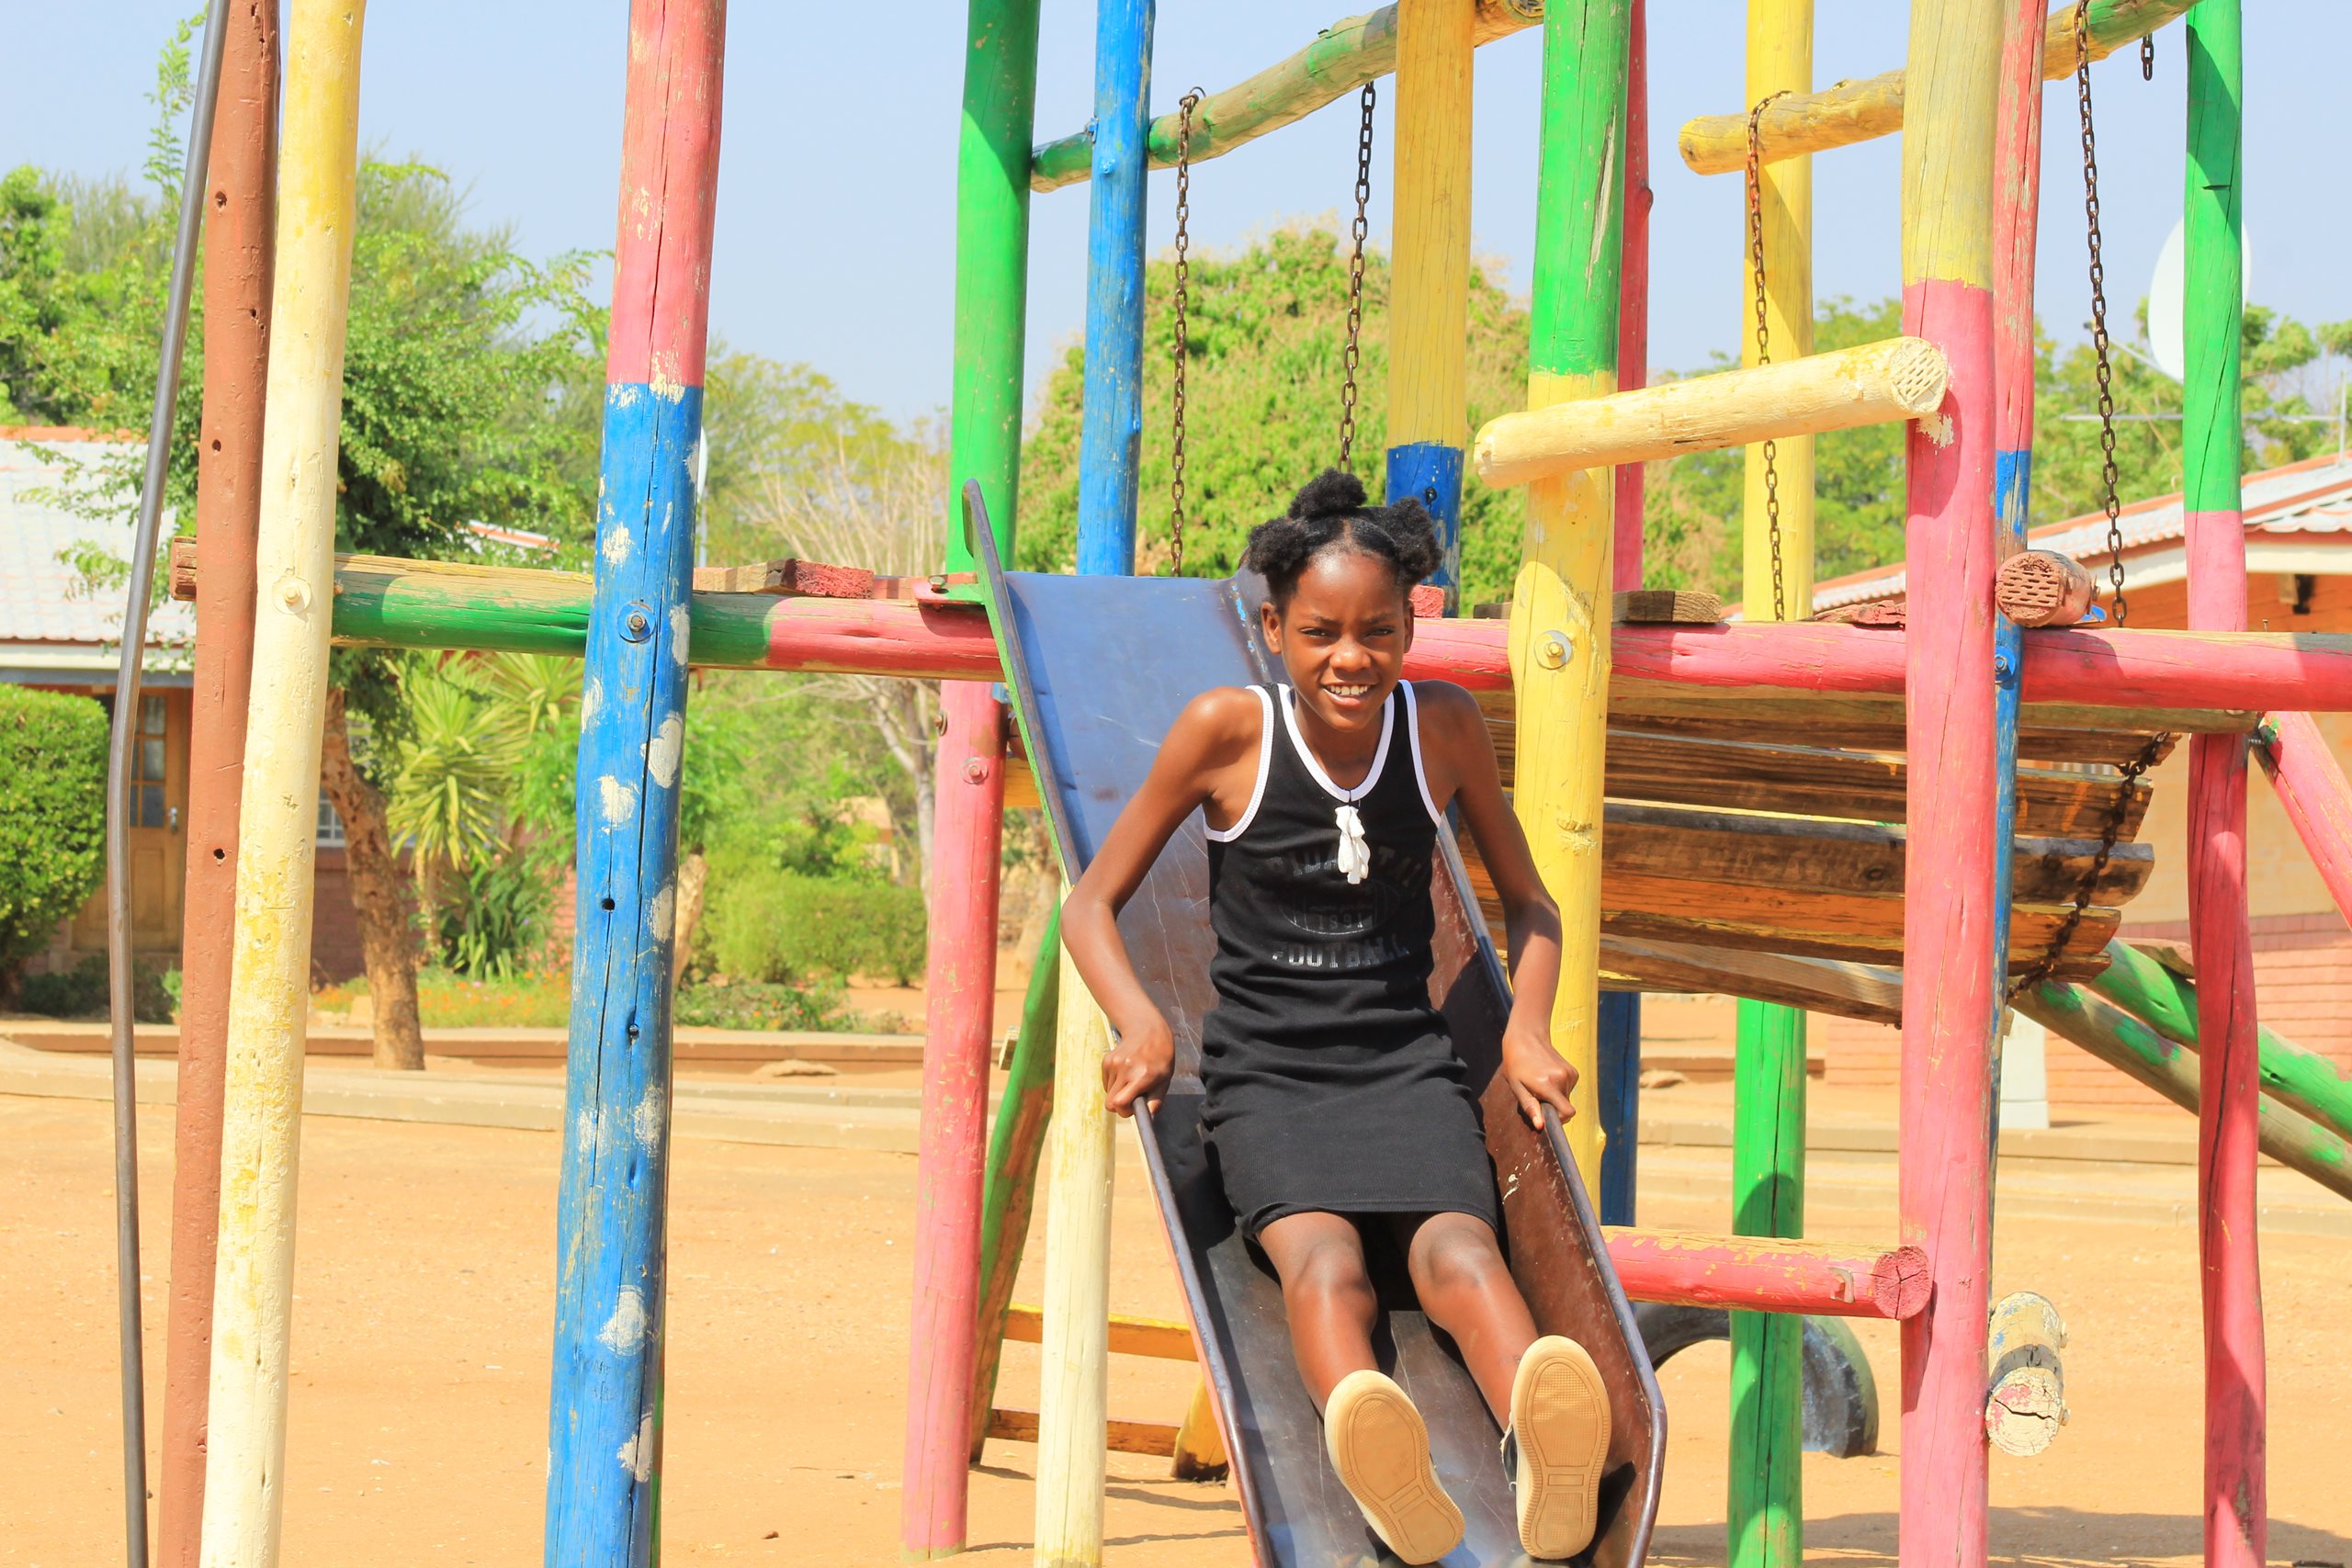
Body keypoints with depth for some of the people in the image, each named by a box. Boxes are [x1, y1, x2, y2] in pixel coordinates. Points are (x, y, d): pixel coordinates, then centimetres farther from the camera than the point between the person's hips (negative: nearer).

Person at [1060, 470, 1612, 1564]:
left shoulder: (1443, 726, 6)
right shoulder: (1226, 731, -1)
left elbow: (1527, 904, 21)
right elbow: (1093, 901, 8)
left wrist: (1528, 1025, 1)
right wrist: (1140, 1021, -11)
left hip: (1406, 1063, 2)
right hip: (1265, 1071, -2)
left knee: (1461, 1249, -31)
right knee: (1322, 1258, -34)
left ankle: (1547, 1463, -62)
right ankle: (1383, 1472, -65)